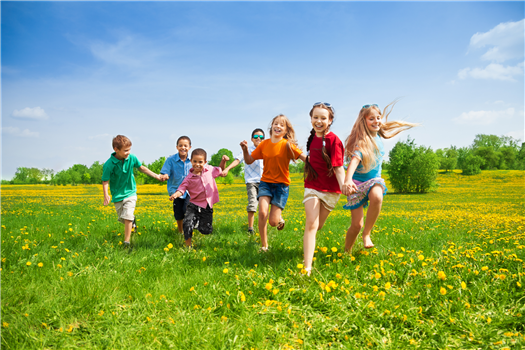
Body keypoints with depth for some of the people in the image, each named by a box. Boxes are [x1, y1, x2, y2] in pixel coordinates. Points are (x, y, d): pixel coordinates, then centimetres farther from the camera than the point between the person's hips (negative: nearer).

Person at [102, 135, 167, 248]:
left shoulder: (131, 158, -11)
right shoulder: (109, 164, -21)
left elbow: (141, 168, 5)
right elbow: (105, 181, -15)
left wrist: (157, 176, 5)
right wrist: (106, 195, -32)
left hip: (130, 193, 1)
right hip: (117, 195, 0)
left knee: (127, 217, -13)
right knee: (122, 218, 13)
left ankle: (127, 242, -4)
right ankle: (132, 220, 49)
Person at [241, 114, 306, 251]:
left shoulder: (288, 145, -8)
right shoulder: (264, 144, 1)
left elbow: (305, 158, -16)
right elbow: (249, 161, 7)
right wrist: (245, 150, -11)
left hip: (281, 184, -2)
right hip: (266, 182, 2)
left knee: (273, 222, -6)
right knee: (262, 212, -21)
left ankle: (279, 218, 35)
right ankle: (264, 245, 0)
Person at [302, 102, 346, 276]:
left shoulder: (333, 140, -15)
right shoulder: (312, 137, 3)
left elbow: (338, 167, -21)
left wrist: (343, 185, -35)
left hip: (330, 190, -3)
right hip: (312, 186, 3)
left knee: (317, 226, 12)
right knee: (311, 224, -13)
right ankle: (307, 267, -15)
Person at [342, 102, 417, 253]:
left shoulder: (379, 136, 1)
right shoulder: (361, 141, -19)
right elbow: (354, 160, -38)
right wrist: (347, 180, -53)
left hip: (374, 180, 4)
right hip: (357, 182, -4)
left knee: (377, 197, -34)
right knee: (356, 225, -5)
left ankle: (366, 234, -16)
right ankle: (346, 252, 20)